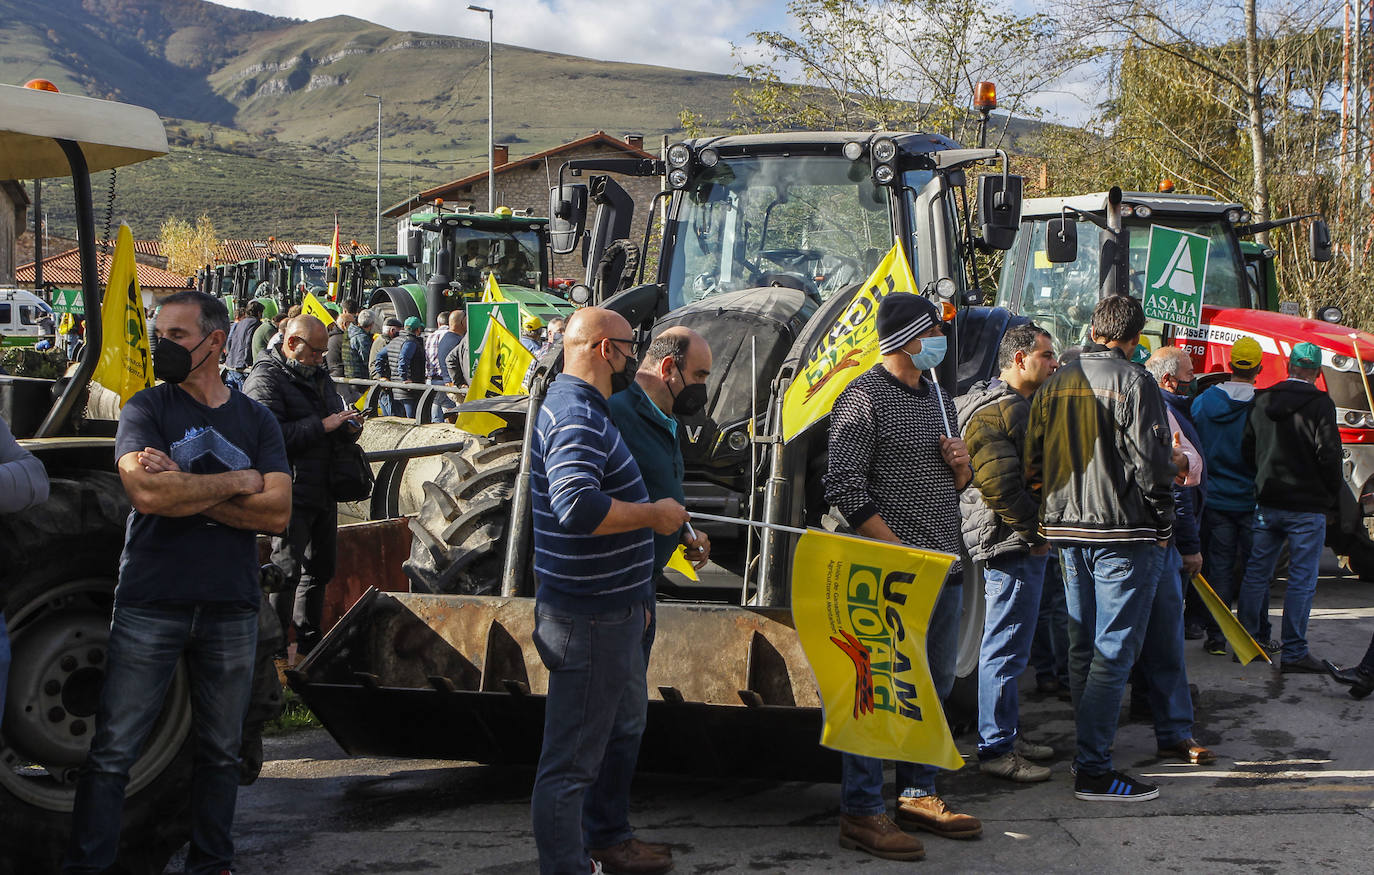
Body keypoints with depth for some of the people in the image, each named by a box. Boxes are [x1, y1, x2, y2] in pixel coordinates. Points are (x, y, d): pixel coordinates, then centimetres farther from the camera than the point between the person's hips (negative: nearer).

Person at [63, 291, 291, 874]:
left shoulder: (256, 421, 8)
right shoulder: (145, 409, 1)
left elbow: (277, 514, -5)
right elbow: (147, 494, -17)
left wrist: (184, 491, -13)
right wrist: (237, 482, -9)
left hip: (231, 607, 2)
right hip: (150, 602, -2)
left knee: (220, 752, 11)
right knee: (113, 750, -3)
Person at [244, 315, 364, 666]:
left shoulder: (319, 375, 18)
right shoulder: (265, 380, -10)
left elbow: (337, 422, 28)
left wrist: (350, 427, 3)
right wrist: (323, 426, -22)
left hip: (325, 491, 9)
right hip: (292, 492, -9)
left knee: (320, 568, 14)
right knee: (287, 569, -8)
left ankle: (310, 641, 26)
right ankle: (273, 648, -1)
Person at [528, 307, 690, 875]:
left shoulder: (573, 405, 15)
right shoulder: (577, 418, -20)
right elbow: (579, 506, -36)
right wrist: (654, 515, -22)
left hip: (606, 609, 11)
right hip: (590, 618, -11)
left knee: (580, 749, 19)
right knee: (570, 763, -3)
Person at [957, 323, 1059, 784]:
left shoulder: (1019, 405, 19)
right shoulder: (994, 412, -16)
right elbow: (999, 486, -23)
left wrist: (1041, 529, 17)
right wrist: (1036, 530, -16)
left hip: (1025, 543, 11)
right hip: (1011, 544, -11)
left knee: (1010, 647, 17)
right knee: (1006, 648, -6)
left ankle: (1009, 733, 27)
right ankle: (996, 749, -1)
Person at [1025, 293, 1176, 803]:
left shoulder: (1054, 385, 10)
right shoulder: (1134, 383, -11)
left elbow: (1032, 464, 12)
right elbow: (1150, 461, -15)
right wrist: (1163, 524, -4)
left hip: (1068, 534, 7)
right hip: (1125, 534, -7)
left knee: (1082, 648, 16)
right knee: (1114, 651, -5)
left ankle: (1089, 750, 25)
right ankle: (1093, 770, -7)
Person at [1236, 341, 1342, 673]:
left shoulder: (1262, 401, 6)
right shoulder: (1320, 404, -12)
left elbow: (1247, 450, 11)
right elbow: (1329, 455, -14)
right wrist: (1333, 491, 1)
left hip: (1267, 502, 5)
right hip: (1307, 506, -5)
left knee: (1256, 573, 13)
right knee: (1301, 580, 0)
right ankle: (1293, 652, 0)